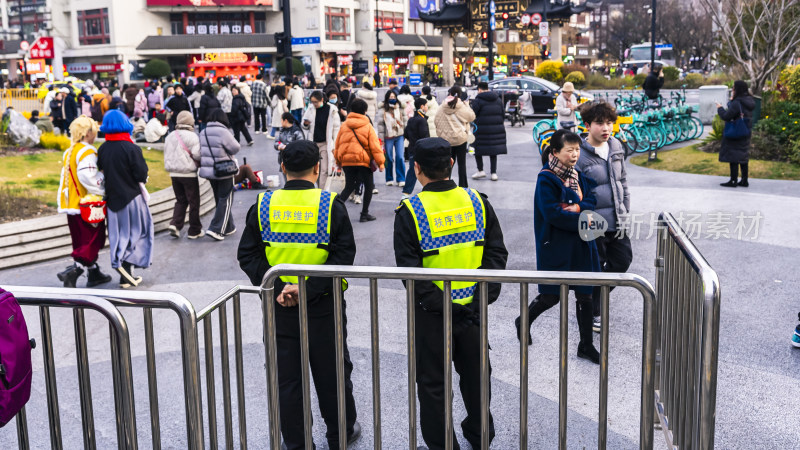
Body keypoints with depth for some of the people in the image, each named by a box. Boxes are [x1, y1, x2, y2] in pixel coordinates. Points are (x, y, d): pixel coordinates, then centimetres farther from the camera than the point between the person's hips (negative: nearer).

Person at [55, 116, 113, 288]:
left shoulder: (68, 152, 14)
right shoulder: (87, 152, -15)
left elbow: (65, 178, 17)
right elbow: (88, 177, -25)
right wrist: (102, 189, -13)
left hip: (71, 204, 9)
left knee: (82, 241, 16)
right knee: (92, 241, -2)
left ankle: (94, 273, 26)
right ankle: (72, 272, -13)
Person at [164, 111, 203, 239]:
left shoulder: (170, 137, 8)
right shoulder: (191, 136, -13)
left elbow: (167, 155, 9)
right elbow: (197, 154, -19)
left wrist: (171, 167, 17)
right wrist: (200, 163, 0)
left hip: (174, 174, 6)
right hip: (189, 174, -6)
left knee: (181, 200, 18)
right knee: (194, 202, 5)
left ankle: (175, 224, 0)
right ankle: (194, 231, 11)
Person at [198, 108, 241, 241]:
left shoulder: (203, 133, 3)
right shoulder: (223, 132, -18)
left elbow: (200, 152, 5)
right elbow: (235, 148, -12)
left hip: (208, 170, 7)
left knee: (219, 200, 16)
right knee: (225, 200, 1)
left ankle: (228, 227, 25)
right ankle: (216, 229, -8)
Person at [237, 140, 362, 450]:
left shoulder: (263, 205, -4)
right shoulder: (331, 205, -9)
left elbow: (247, 256, -6)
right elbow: (344, 254, -16)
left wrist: (277, 288, -11)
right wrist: (310, 288, -17)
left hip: (279, 307, 1)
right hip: (323, 307, -1)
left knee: (286, 377, 13)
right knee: (331, 372, 15)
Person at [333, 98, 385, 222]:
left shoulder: (344, 125, 7)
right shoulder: (368, 126, -4)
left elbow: (338, 143, 12)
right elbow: (374, 145, -6)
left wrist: (338, 160, 22)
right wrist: (380, 162, -3)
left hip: (346, 161, 4)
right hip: (363, 161, -4)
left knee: (349, 186, 15)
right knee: (369, 185, 11)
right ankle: (364, 214, 10)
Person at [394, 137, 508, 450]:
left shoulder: (410, 212, -14)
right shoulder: (477, 202, -3)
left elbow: (410, 271, -18)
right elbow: (497, 253, -4)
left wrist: (441, 304, -15)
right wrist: (483, 297, -6)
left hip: (432, 316, -4)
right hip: (473, 308, 4)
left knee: (432, 382, 13)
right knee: (474, 374, 22)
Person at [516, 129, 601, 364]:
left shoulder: (579, 175, 7)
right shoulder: (546, 179, -14)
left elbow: (591, 200, 2)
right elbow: (552, 213, -21)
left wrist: (577, 208, -17)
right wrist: (581, 220, -19)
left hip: (581, 243, 6)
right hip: (555, 246, -6)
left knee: (585, 294, 9)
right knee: (551, 295, 3)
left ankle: (586, 345, 21)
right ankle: (524, 322, 33)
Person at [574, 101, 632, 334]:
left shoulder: (616, 147, 5)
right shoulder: (580, 154, -17)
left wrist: (625, 208, 13)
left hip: (617, 221, 7)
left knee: (623, 259, 17)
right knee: (595, 268, 5)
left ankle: (598, 294, 39)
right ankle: (593, 313, 24)